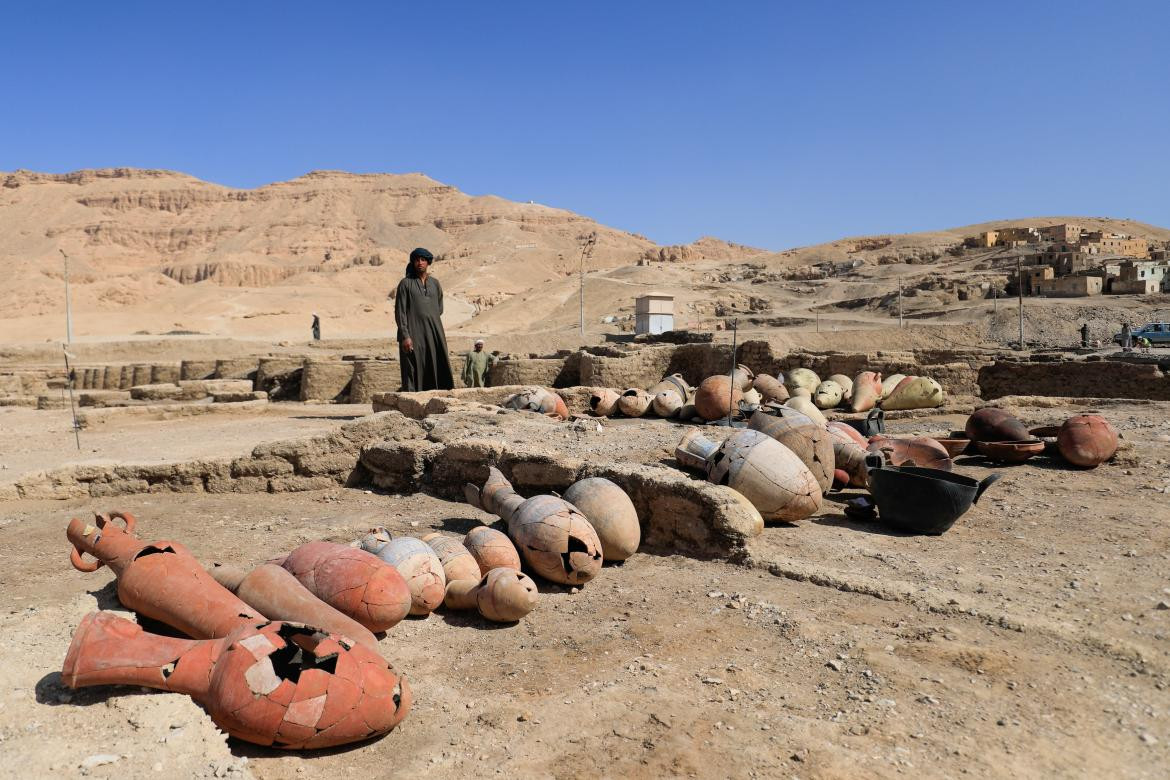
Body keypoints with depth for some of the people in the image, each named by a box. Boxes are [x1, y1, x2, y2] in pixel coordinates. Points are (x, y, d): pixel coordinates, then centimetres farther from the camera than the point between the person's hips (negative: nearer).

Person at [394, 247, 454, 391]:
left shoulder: (435, 283, 12)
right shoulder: (406, 283, 0)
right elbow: (400, 311, -7)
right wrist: (405, 336, -15)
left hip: (434, 332, 4)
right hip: (413, 334, -4)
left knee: (438, 371, 1)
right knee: (414, 372, -5)